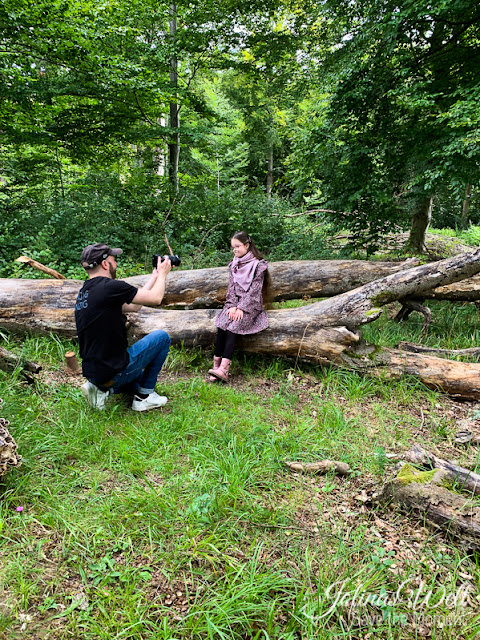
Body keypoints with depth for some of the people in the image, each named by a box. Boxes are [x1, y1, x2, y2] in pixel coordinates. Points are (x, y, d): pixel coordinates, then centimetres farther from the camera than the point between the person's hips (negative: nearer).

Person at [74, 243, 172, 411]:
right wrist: (162, 274, 10)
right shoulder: (110, 287, -18)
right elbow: (155, 298, -9)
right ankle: (144, 396, 11)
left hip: (91, 371, 9)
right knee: (162, 337, 7)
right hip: (113, 371, -9)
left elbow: (133, 305, 15)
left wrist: (155, 275, 21)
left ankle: (101, 388, 11)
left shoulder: (84, 292, 11)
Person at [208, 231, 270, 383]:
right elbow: (231, 287, 10)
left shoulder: (258, 265, -2)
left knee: (233, 326, -27)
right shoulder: (234, 265, 16)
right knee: (221, 325, -23)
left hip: (250, 305, -5)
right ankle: (216, 364, -26)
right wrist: (232, 306, -6)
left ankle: (224, 368, -36)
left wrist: (241, 308, -17)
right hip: (235, 303, 5)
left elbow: (254, 290, -9)